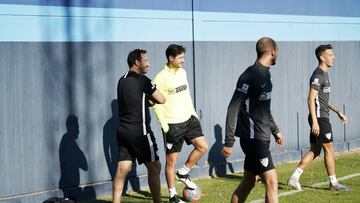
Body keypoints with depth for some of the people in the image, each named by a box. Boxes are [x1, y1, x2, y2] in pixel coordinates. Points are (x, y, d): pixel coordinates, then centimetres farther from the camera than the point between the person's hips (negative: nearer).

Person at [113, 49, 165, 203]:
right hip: (139, 131, -7)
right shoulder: (142, 80, -11)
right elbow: (161, 100, -4)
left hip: (123, 130, 7)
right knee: (154, 167, 4)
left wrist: (148, 100, 9)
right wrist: (151, 98, 15)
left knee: (122, 169, 5)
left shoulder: (122, 81, 13)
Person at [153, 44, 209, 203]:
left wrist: (193, 113, 13)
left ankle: (183, 173, 16)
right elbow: (156, 103, -14)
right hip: (172, 124, -6)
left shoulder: (182, 72, 7)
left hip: (188, 119, 6)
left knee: (203, 146, -4)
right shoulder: (161, 78, -14)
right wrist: (164, 125, -16)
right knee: (171, 160, 2)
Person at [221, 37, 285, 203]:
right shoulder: (250, 75, -17)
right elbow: (234, 108, -19)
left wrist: (275, 130, 28)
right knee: (271, 181, -10)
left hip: (261, 138, 9)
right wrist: (229, 142, -20)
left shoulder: (265, 74, 12)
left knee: (248, 182, 13)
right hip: (253, 138, -9)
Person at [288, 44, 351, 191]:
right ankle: (334, 183, 6)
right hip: (319, 118, -10)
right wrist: (315, 121, -25)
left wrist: (338, 112, 24)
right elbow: (311, 99, -21)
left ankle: (294, 178, 9)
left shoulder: (324, 74, 18)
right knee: (329, 149, -2)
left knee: (315, 151, 10)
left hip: (320, 118, 10)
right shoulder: (318, 75, -14)